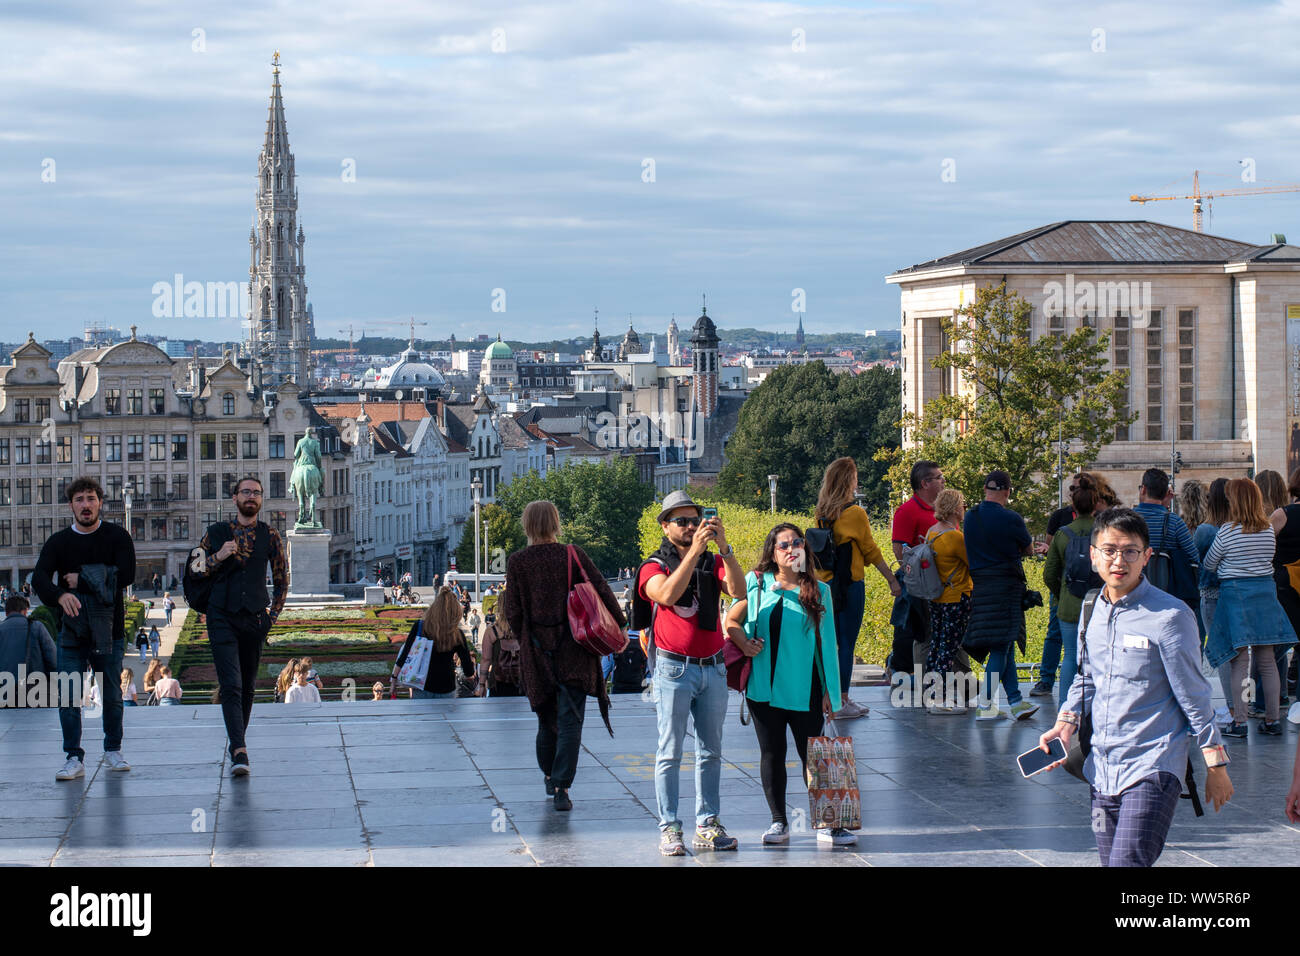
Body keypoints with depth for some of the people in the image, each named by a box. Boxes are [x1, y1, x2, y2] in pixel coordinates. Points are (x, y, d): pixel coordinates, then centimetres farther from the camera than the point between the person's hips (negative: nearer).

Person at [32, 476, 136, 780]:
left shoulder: (117, 536, 1)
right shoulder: (59, 542, 5)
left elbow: (126, 575, -13)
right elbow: (39, 577, -11)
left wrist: (81, 580, -11)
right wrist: (60, 595, -33)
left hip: (109, 629, -1)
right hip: (71, 630, 1)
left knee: (112, 696, 6)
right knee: (69, 696, -6)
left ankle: (113, 750, 23)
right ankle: (74, 758, -3)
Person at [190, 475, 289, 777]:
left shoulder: (270, 536, 8)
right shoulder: (215, 533, 6)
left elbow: (282, 581, 15)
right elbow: (195, 573, 7)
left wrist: (272, 615, 6)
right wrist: (218, 557, -9)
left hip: (255, 619, 2)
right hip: (222, 617, -2)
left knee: (248, 686, 8)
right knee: (231, 685, -13)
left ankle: (237, 743, 23)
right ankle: (239, 752, -22)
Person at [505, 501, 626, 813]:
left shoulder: (517, 562, -3)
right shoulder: (574, 555, -5)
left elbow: (512, 612, -2)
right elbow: (603, 594, -5)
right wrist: (619, 626, 8)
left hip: (537, 651, 2)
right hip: (574, 650, -2)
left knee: (547, 719, 19)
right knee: (570, 722, -2)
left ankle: (550, 777, 33)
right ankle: (561, 788, -11)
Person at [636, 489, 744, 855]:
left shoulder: (713, 563, 9)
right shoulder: (654, 566, -1)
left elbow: (738, 589, -9)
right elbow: (668, 595, -23)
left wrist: (723, 547, -19)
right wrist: (694, 551, -25)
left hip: (713, 667, 4)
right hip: (674, 669, -4)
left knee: (710, 752, 7)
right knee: (670, 753, -3)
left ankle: (707, 825, 12)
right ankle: (669, 829, -2)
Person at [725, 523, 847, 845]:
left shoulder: (819, 591, 4)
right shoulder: (755, 584, 3)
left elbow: (827, 643, 6)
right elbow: (731, 620, 9)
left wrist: (830, 689, 4)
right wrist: (744, 644, -11)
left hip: (804, 687, -1)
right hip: (764, 685, 1)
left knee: (813, 756, 1)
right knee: (772, 753, 8)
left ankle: (826, 824, 7)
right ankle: (779, 822, 18)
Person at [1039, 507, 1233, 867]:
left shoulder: (1170, 616, -10)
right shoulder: (1093, 611, 9)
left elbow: (1194, 697, -5)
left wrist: (1216, 766, -2)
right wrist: (1066, 723, 7)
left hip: (1152, 769, -7)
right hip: (1103, 768, 7)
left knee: (1127, 862, -20)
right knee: (1110, 860, 11)